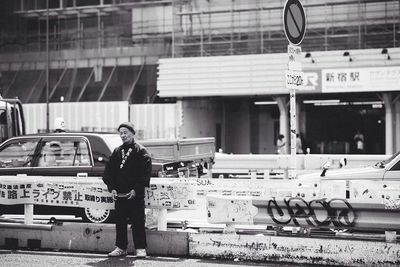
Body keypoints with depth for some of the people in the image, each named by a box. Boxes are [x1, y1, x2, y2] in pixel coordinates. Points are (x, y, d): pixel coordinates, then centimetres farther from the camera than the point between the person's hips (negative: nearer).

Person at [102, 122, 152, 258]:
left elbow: (145, 173, -7)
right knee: (120, 222, 8)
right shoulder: (116, 152, 13)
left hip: (135, 194, -5)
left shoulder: (141, 151, -2)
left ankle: (140, 248, 3)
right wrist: (112, 188, 1)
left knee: (138, 222, -2)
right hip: (119, 194, 5)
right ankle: (121, 248, 16)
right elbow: (109, 171, 13)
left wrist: (136, 189, -14)